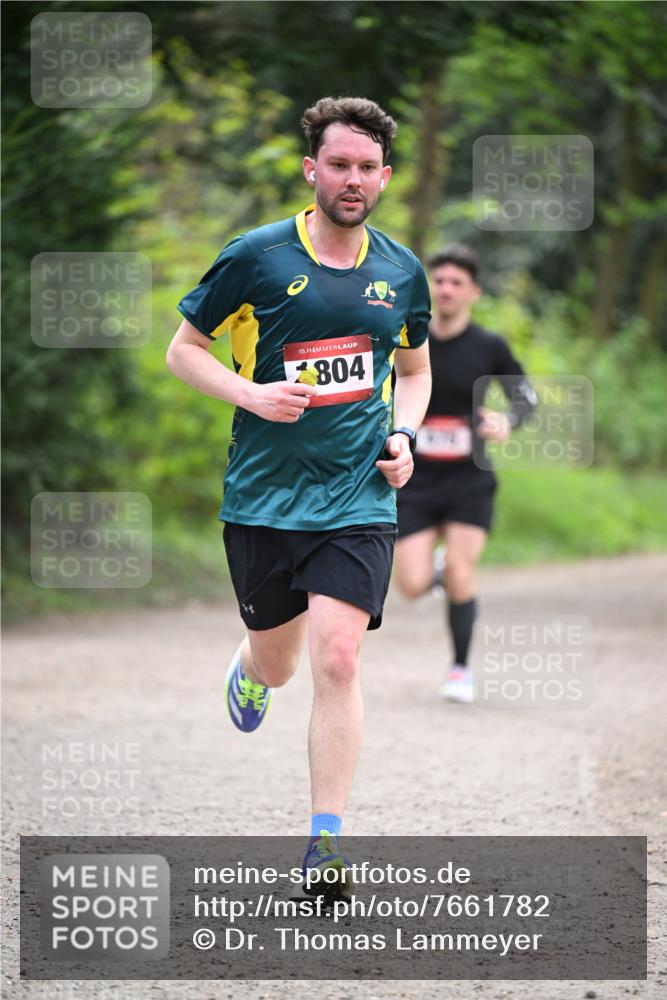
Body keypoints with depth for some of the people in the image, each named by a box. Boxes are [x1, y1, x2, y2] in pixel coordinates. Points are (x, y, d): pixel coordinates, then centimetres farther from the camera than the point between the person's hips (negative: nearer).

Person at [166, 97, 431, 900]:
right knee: (277, 665, 11)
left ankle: (326, 842, -7)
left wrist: (404, 436, 3)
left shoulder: (401, 272, 5)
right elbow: (184, 349, 3)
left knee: (337, 660, -14)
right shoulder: (256, 257, -5)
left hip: (358, 499, 1)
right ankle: (248, 669, 51)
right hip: (263, 495, -1)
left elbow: (414, 369, 22)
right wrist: (252, 394, -14)